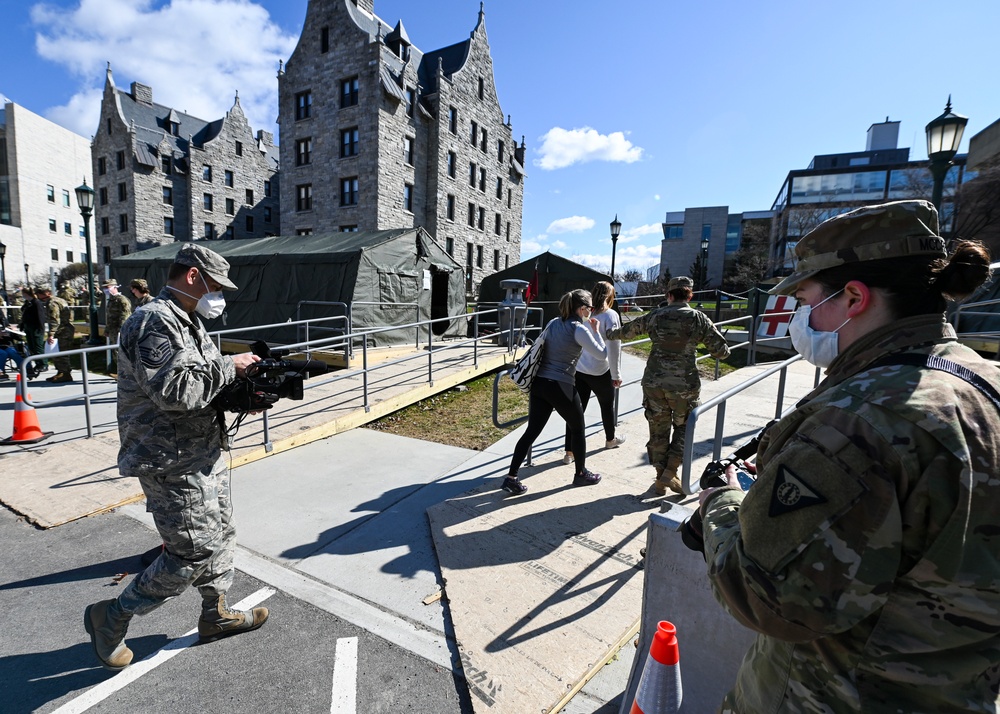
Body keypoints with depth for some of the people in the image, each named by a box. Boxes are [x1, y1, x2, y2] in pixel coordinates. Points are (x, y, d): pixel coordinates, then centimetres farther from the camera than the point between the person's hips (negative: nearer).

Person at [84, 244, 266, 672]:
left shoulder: (188, 321, 13)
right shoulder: (155, 322, -19)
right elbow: (174, 391, -30)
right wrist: (229, 367, -21)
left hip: (205, 454, 10)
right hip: (172, 464, -10)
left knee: (220, 535, 19)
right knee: (194, 553, -1)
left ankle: (216, 615, 37)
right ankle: (111, 619, 23)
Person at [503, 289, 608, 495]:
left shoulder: (553, 323, 11)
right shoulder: (579, 329, -10)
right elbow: (602, 355, -4)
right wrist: (595, 330, 6)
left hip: (539, 383, 7)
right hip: (560, 387, -7)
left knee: (532, 430, 8)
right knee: (577, 429, 15)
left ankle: (511, 478, 7)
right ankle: (581, 474, 31)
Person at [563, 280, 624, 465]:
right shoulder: (610, 315, -10)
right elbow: (614, 347, -13)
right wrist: (616, 374, -5)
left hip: (578, 370, 4)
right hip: (600, 371, -3)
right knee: (607, 405, 20)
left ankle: (569, 452, 6)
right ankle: (610, 440, 42)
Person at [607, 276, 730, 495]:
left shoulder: (655, 316, 2)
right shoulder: (699, 318, -3)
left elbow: (628, 330, 16)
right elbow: (721, 351, -1)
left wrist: (610, 335, 35)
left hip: (654, 382, 2)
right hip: (685, 384, -2)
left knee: (658, 429, 14)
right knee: (683, 428, 18)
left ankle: (661, 478, 25)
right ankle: (670, 472, 12)